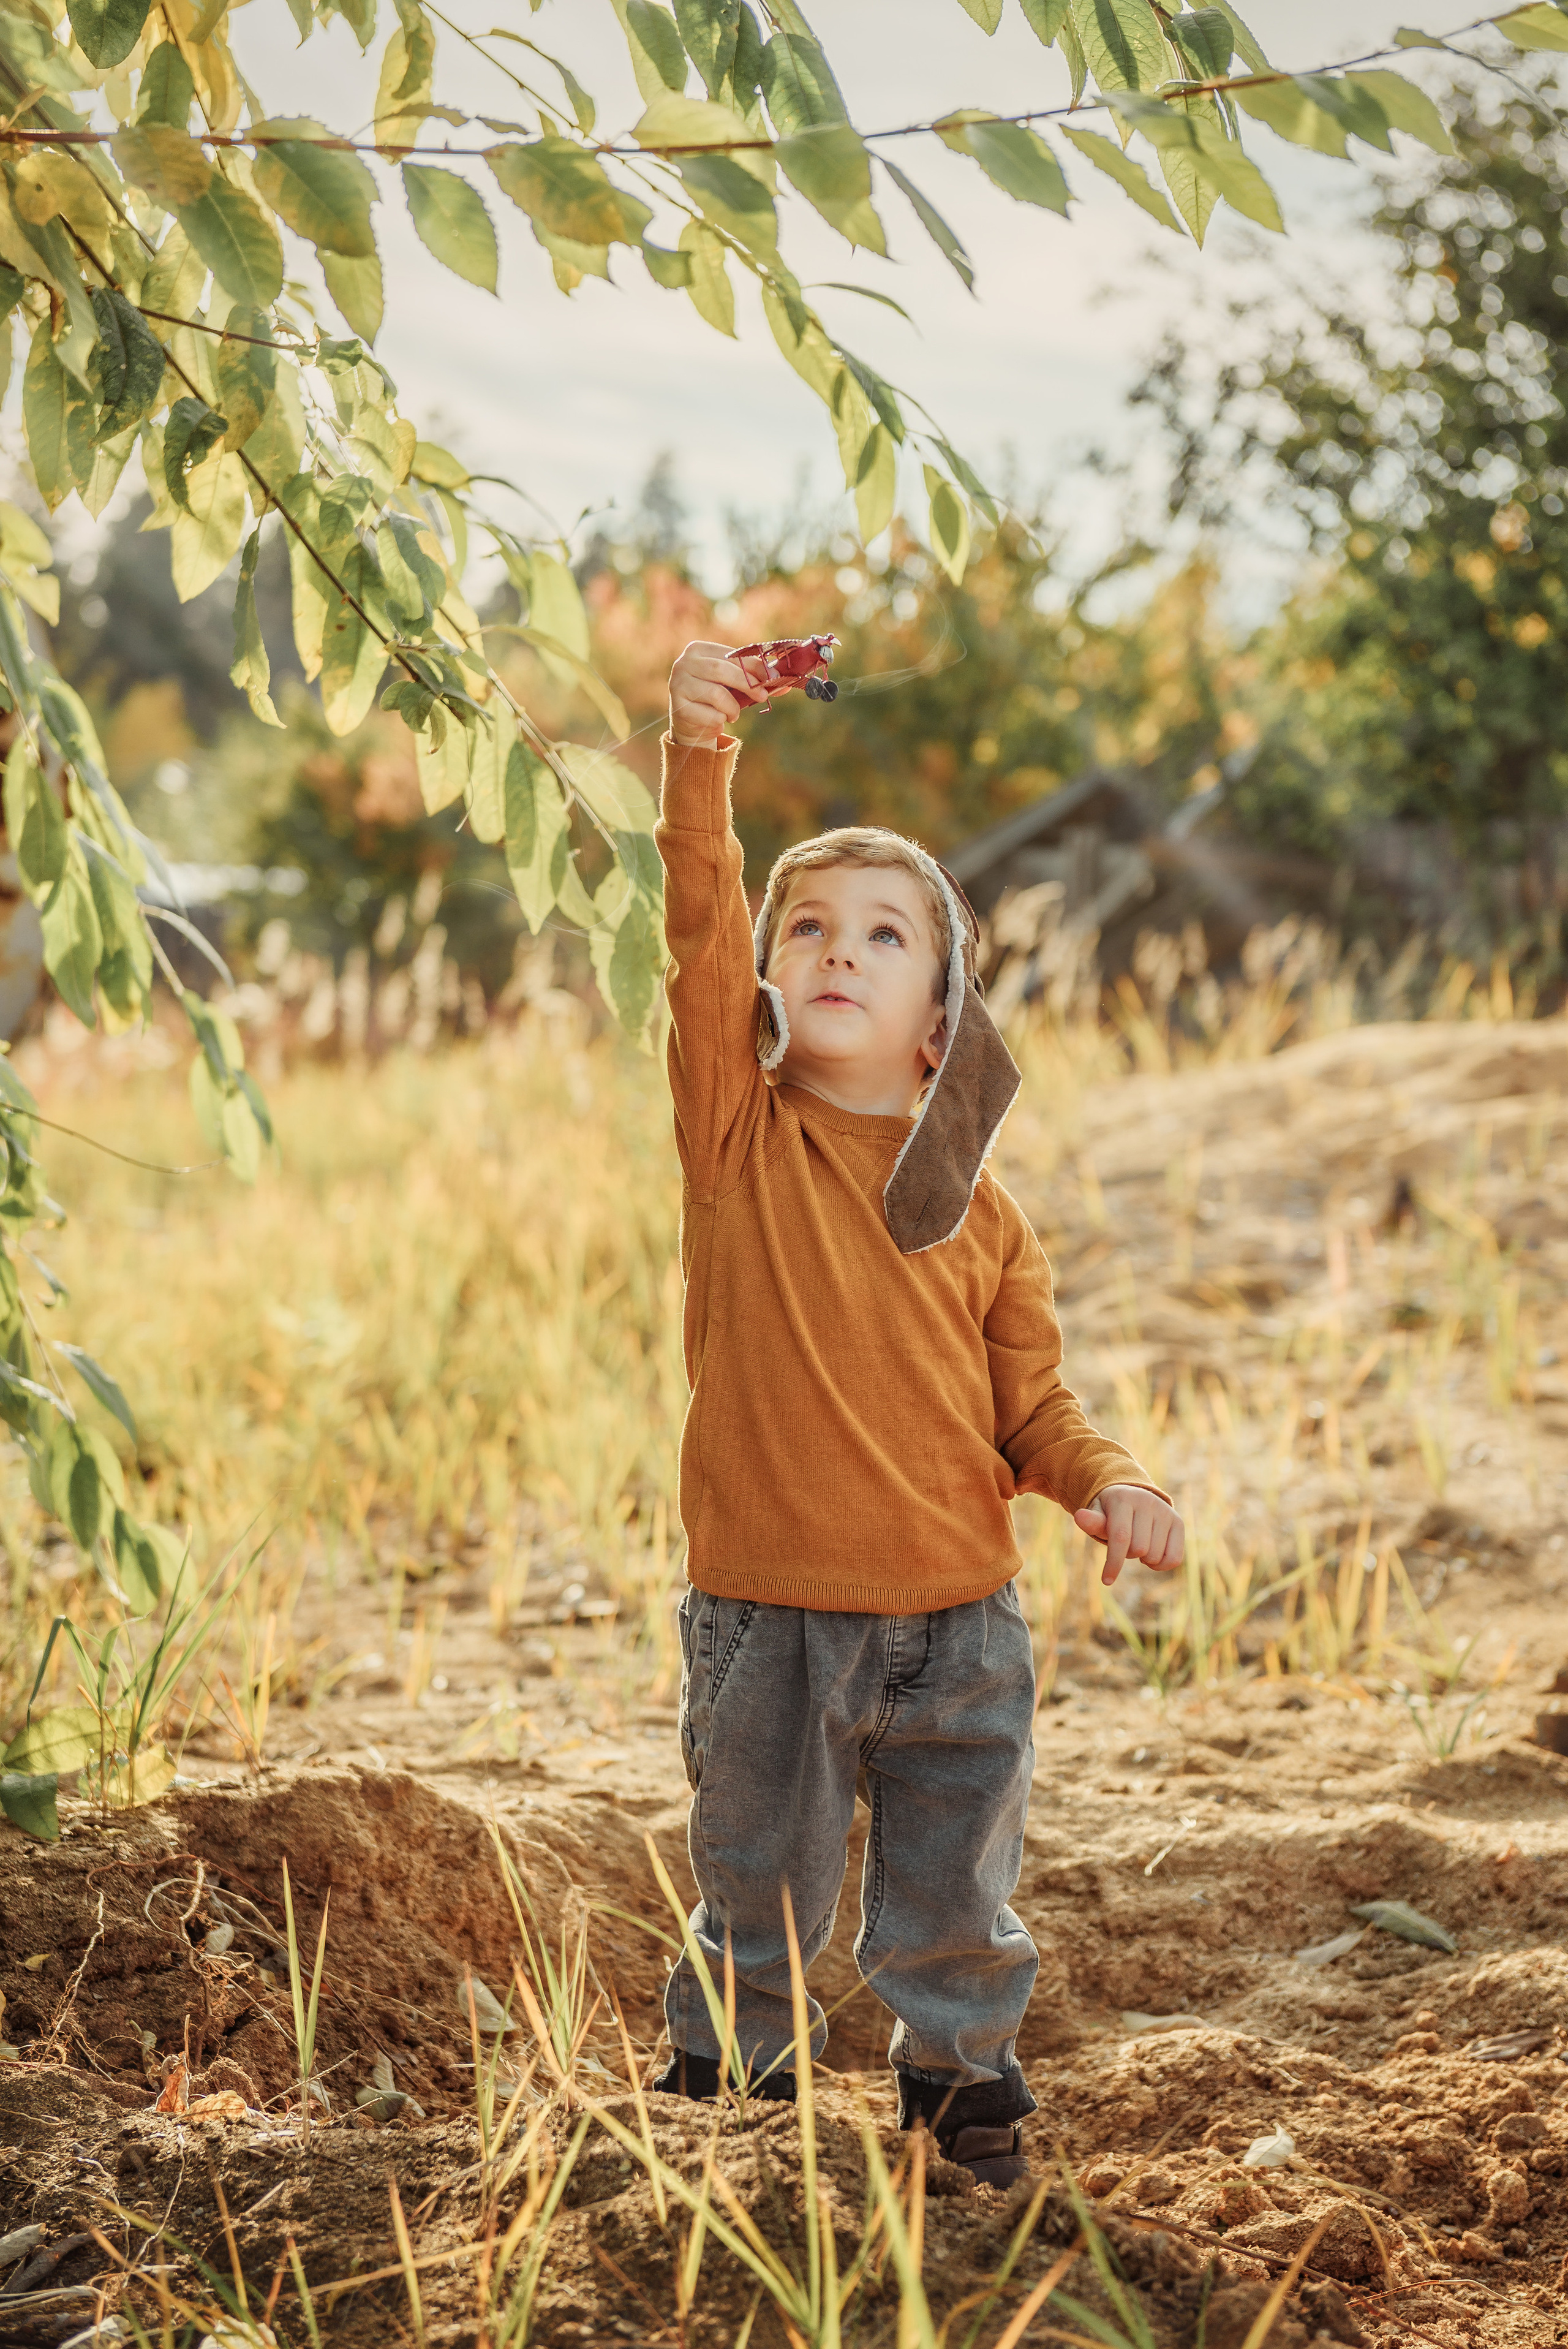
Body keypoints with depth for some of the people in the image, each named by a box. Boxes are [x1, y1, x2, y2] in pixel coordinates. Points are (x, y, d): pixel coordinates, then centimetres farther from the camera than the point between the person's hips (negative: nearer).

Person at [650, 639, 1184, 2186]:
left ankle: (960, 2074, 39)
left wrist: (1103, 1481, -12)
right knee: (755, 1902, 13)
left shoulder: (981, 1213, 2)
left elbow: (1029, 1405, 8)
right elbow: (698, 934, -20)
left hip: (955, 1624, 2)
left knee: (955, 1903, 16)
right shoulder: (737, 1135, -5)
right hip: (765, 1621, -2)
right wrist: (700, 757, -32)